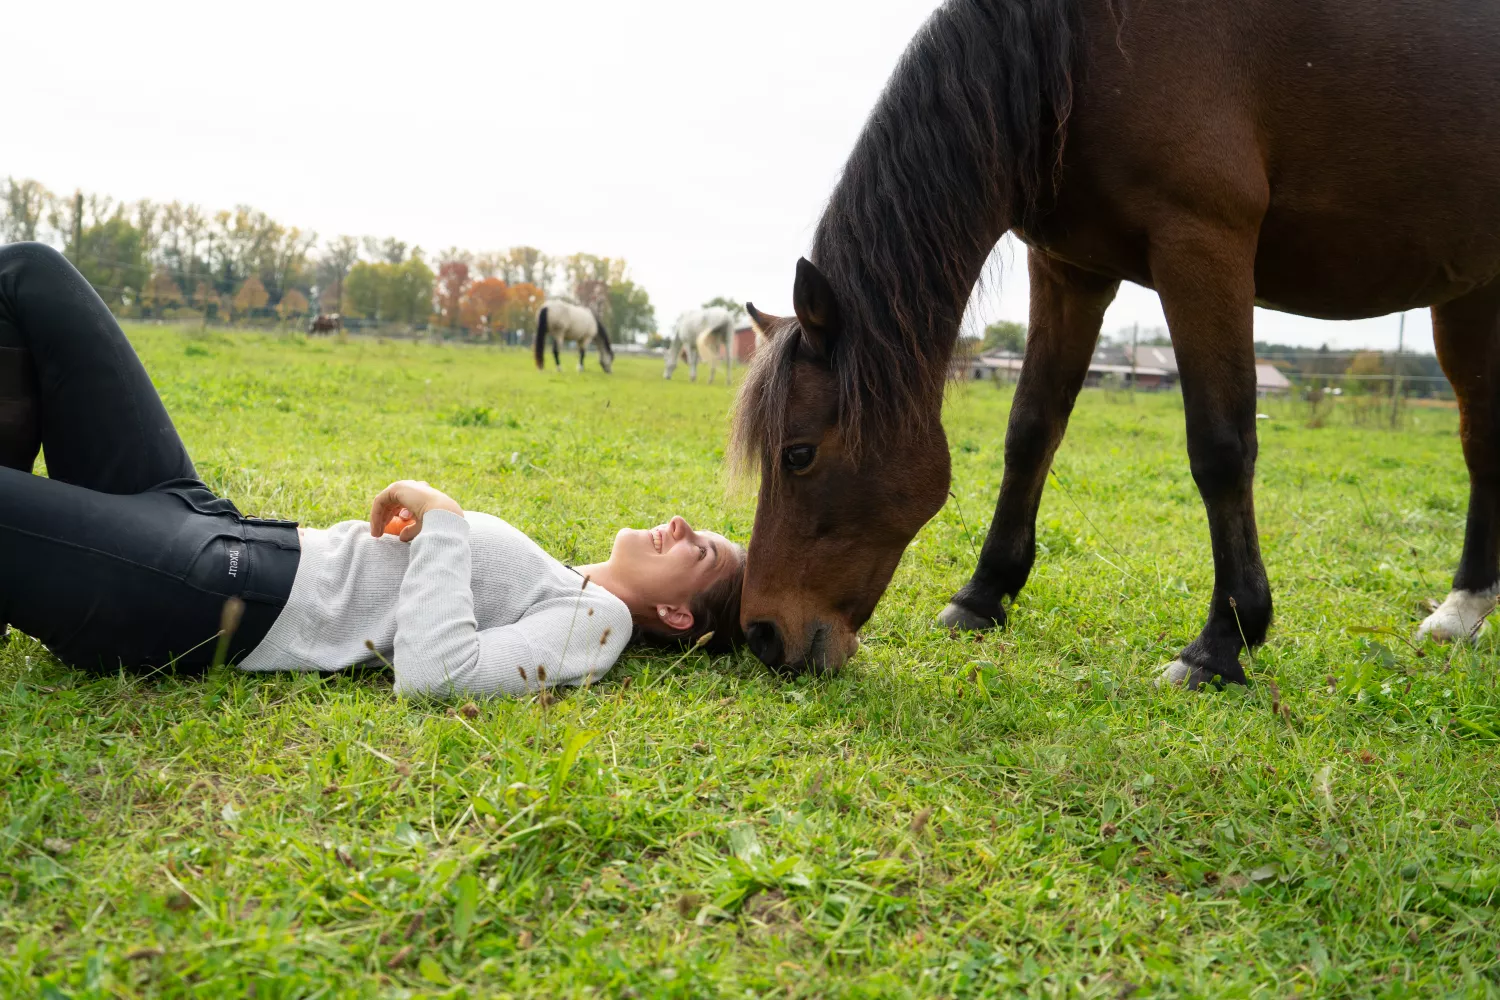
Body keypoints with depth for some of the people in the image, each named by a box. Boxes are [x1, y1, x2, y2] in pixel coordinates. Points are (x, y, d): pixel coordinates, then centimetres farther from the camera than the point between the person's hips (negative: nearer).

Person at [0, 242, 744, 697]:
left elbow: (431, 674, -30)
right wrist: (419, 521, 1)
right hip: (213, 532, 9)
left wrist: (442, 519, -19)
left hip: (215, 595, -9)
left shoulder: (593, 625, -10)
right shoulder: (564, 590, 16)